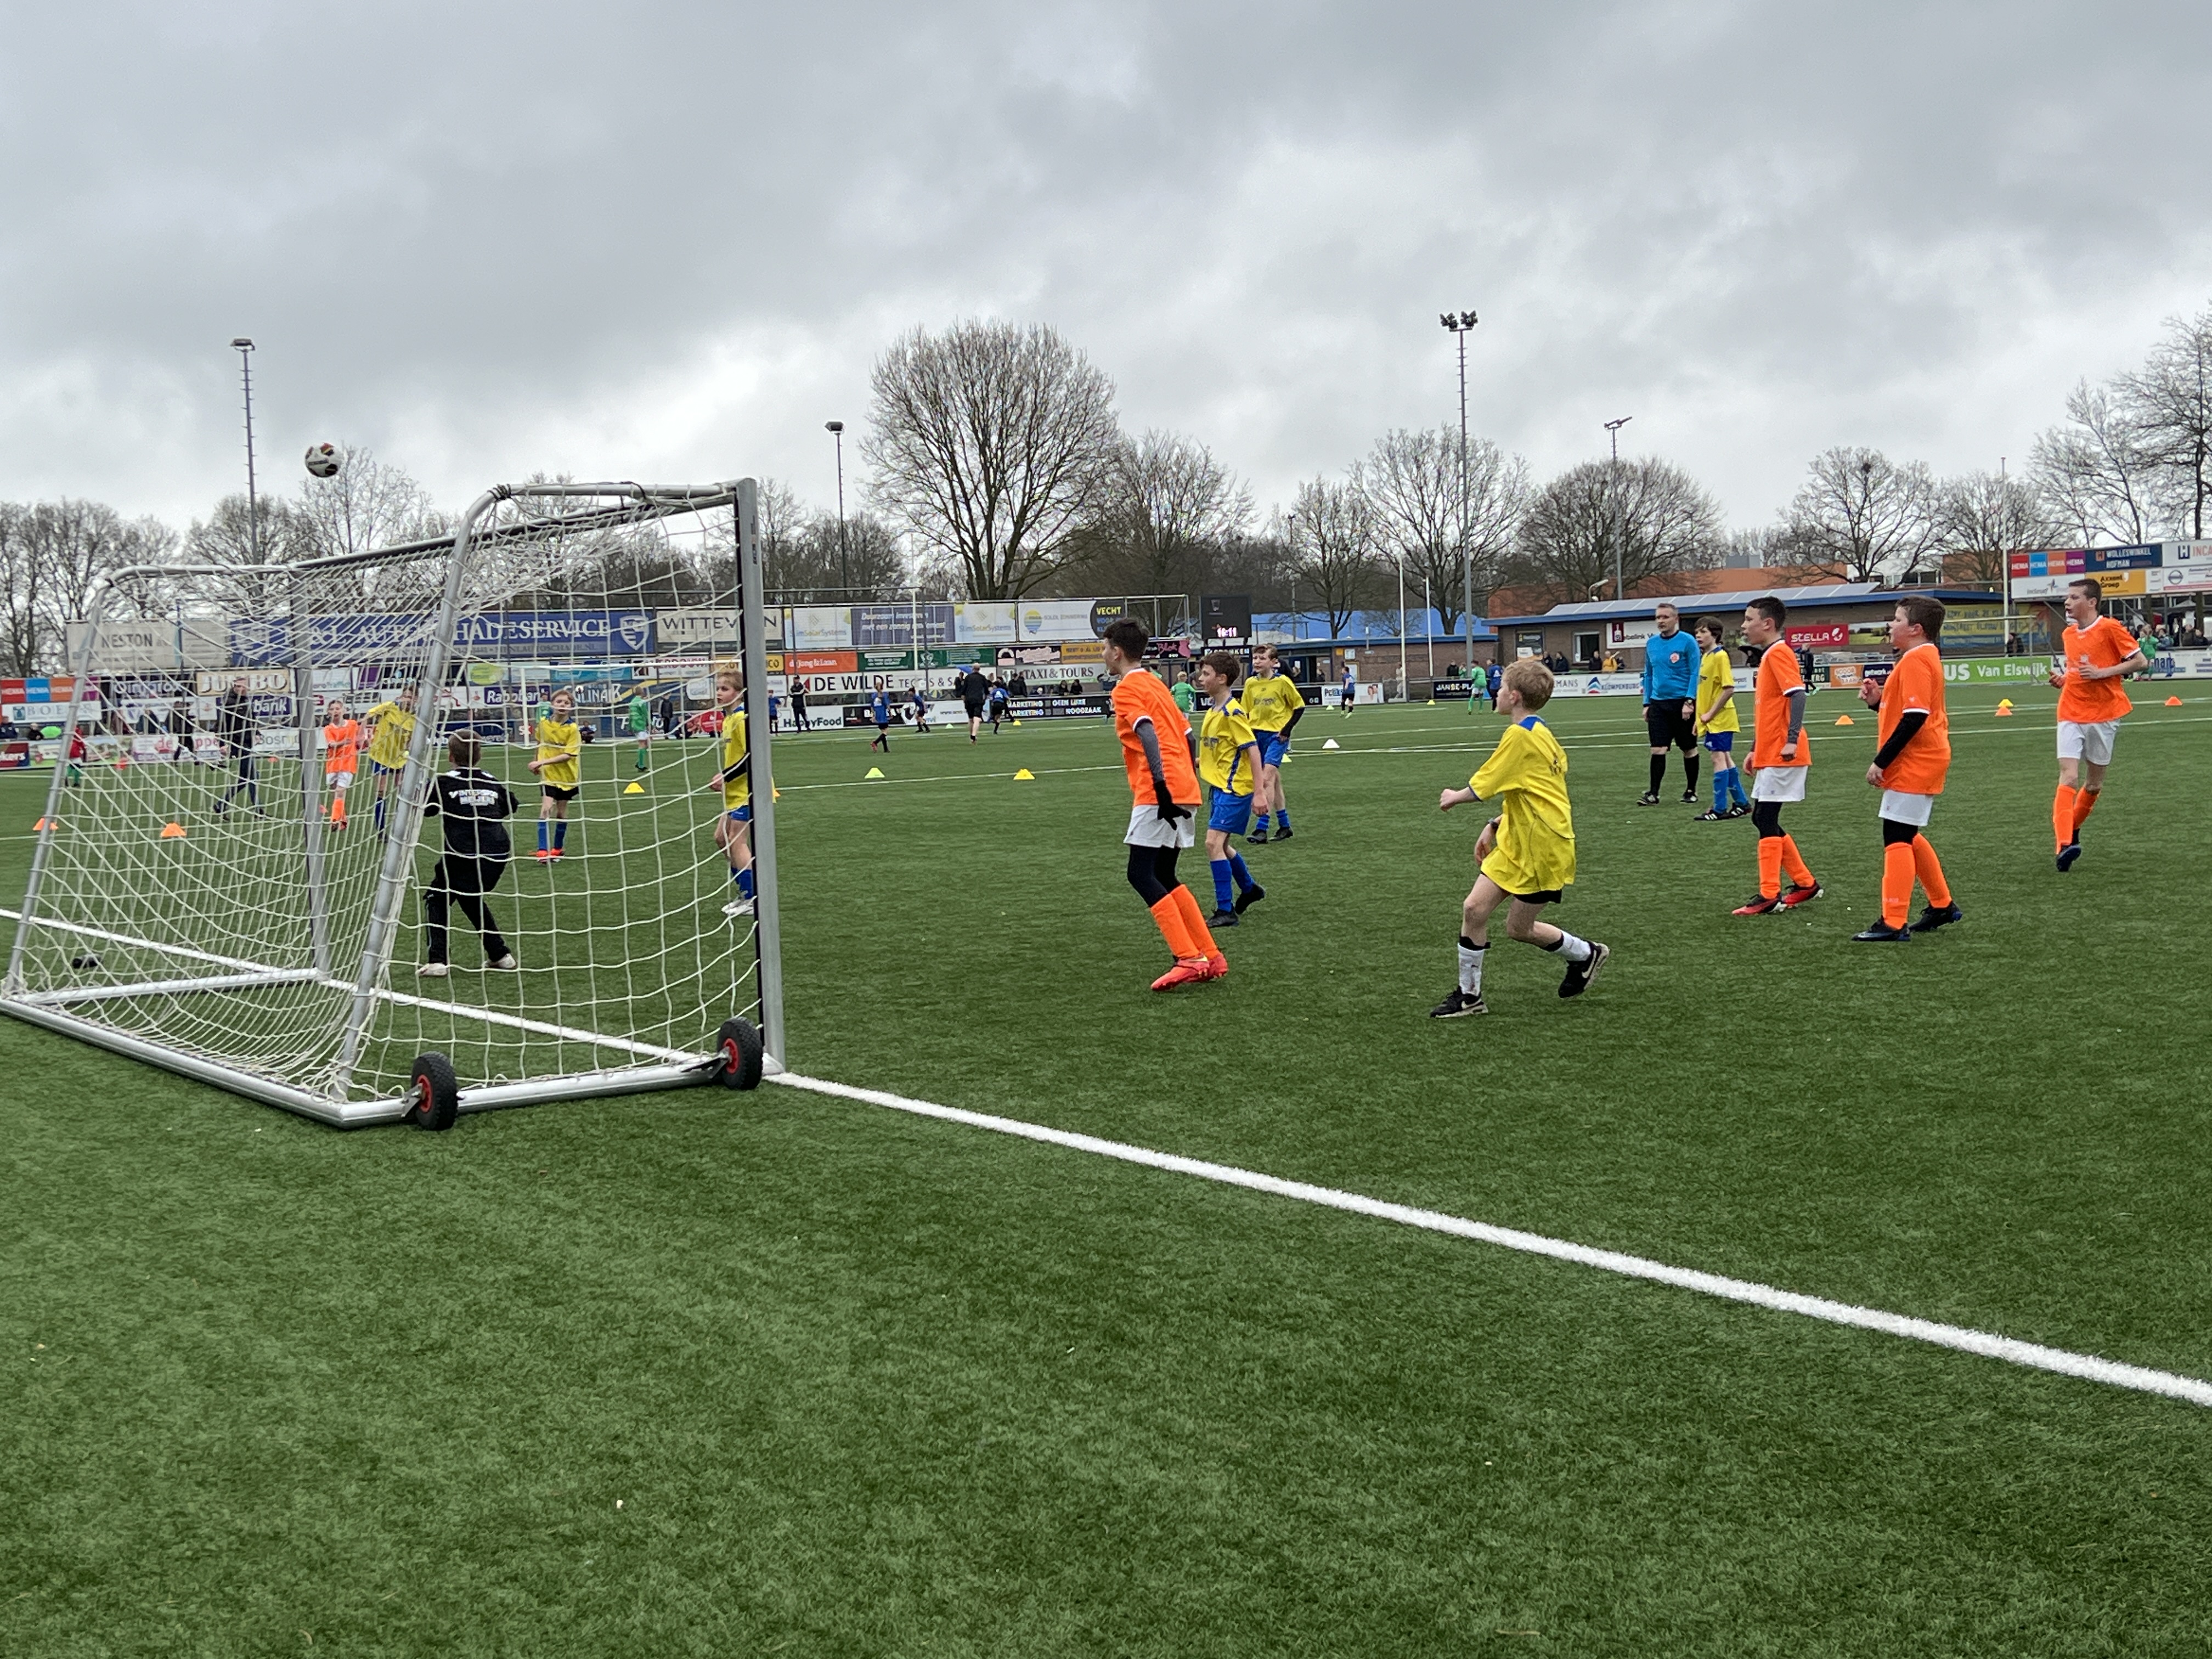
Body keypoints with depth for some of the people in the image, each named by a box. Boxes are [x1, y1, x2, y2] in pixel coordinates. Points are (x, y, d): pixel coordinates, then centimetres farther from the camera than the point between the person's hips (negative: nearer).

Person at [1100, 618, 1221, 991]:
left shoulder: (1126, 689, -4)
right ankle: (1210, 956, 13)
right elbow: (1188, 736, 21)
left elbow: (1148, 733, -20)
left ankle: (1190, 959, -16)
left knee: (1141, 874, -8)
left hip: (1159, 792, -9)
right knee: (1163, 877, 15)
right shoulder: (1155, 684, 22)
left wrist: (1161, 786, -27)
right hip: (1184, 789, 9)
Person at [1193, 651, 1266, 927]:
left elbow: (1253, 750, -18)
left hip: (1234, 789, -10)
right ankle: (1249, 889, 40)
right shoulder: (1213, 710, 10)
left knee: (1214, 843, -16)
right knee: (1220, 846, 18)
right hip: (1218, 787, 10)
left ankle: (1226, 910, -12)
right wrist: (1199, 761, 8)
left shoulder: (1232, 712, -16)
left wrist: (1259, 791, -20)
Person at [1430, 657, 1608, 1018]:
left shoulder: (1521, 735, -20)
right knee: (1474, 908, 0)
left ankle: (1586, 954, 29)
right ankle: (1469, 995, 7)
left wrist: (1453, 797, 2)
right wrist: (1494, 825, 13)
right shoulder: (1539, 733, 11)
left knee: (1518, 928, 5)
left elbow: (1481, 788, -17)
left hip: (1542, 849, -9)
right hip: (1517, 843, 9)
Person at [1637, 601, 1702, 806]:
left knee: (1689, 749, 7)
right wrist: (1647, 703, 12)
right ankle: (1653, 793, 0)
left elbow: (1695, 673, -8)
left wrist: (1689, 701, -15)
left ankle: (1691, 791, 18)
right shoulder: (1651, 643, 9)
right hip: (1658, 703, 4)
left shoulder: (1687, 642, -7)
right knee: (1657, 749, -2)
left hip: (1682, 703, -4)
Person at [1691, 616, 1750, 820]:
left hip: (1720, 719, -9)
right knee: (1725, 759, 14)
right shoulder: (1706, 657, 13)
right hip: (1711, 720, 9)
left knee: (1719, 759, -6)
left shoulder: (1720, 656, -14)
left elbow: (1729, 689, -20)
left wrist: (1710, 714, -17)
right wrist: (1700, 717, 17)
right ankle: (1741, 803, 23)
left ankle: (1720, 809, -3)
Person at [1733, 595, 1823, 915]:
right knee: (1762, 819, 12)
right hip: (1769, 755, 10)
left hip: (1781, 756, -10)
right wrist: (1755, 750, 23)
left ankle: (1769, 896, -5)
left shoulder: (1779, 653, -11)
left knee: (1766, 820, -8)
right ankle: (1805, 883, 20)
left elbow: (1798, 694, -22)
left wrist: (1792, 739, -31)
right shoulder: (1768, 656, 18)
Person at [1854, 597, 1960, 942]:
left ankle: (1893, 924, -8)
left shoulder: (1915, 661, -17)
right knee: (1907, 838, 19)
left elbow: (1915, 718, -24)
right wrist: (1879, 701, 2)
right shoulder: (1927, 656, 16)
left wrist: (1881, 762, -21)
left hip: (1913, 766, -11)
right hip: (1921, 764, 11)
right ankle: (1942, 906, 29)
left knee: (1897, 839, -9)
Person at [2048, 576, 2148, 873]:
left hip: (2103, 714, -3)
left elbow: (2140, 662, -7)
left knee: (2094, 783, 9)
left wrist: (2102, 672, -17)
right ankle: (2065, 845, -23)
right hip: (2071, 713, 3)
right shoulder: (2068, 634, 9)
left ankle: (2073, 829, 32)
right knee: (2069, 777, -13)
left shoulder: (2110, 628, -8)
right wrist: (2061, 678, 2)